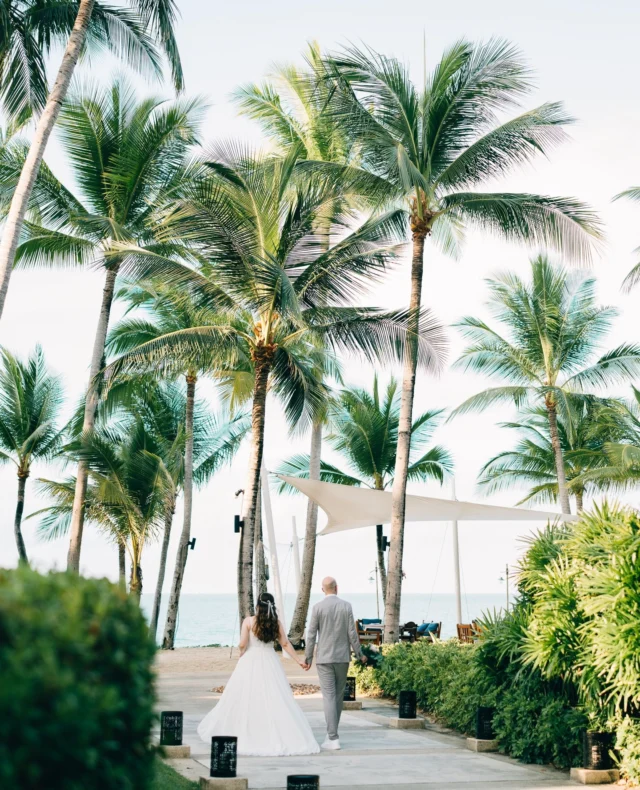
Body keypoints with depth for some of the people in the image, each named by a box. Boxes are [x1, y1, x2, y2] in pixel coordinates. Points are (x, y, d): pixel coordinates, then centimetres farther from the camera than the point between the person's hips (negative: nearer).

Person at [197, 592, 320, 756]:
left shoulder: (249, 621, -7)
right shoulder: (276, 623, 1)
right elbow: (286, 644, 1)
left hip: (250, 663, -2)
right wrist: (299, 660, 8)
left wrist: (241, 654, 12)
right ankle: (280, 736, 0)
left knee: (245, 699, 6)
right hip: (270, 664, 2)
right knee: (275, 700, 3)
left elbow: (242, 644, -9)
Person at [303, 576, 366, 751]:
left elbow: (311, 635, -6)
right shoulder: (346, 606, -2)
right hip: (343, 657, 2)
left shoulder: (318, 607, -7)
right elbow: (352, 633, -2)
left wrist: (308, 658, 2)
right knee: (339, 695, 15)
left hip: (324, 658, -2)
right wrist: (359, 654, 8)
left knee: (329, 696, -3)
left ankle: (333, 738, -9)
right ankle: (332, 732, 25)